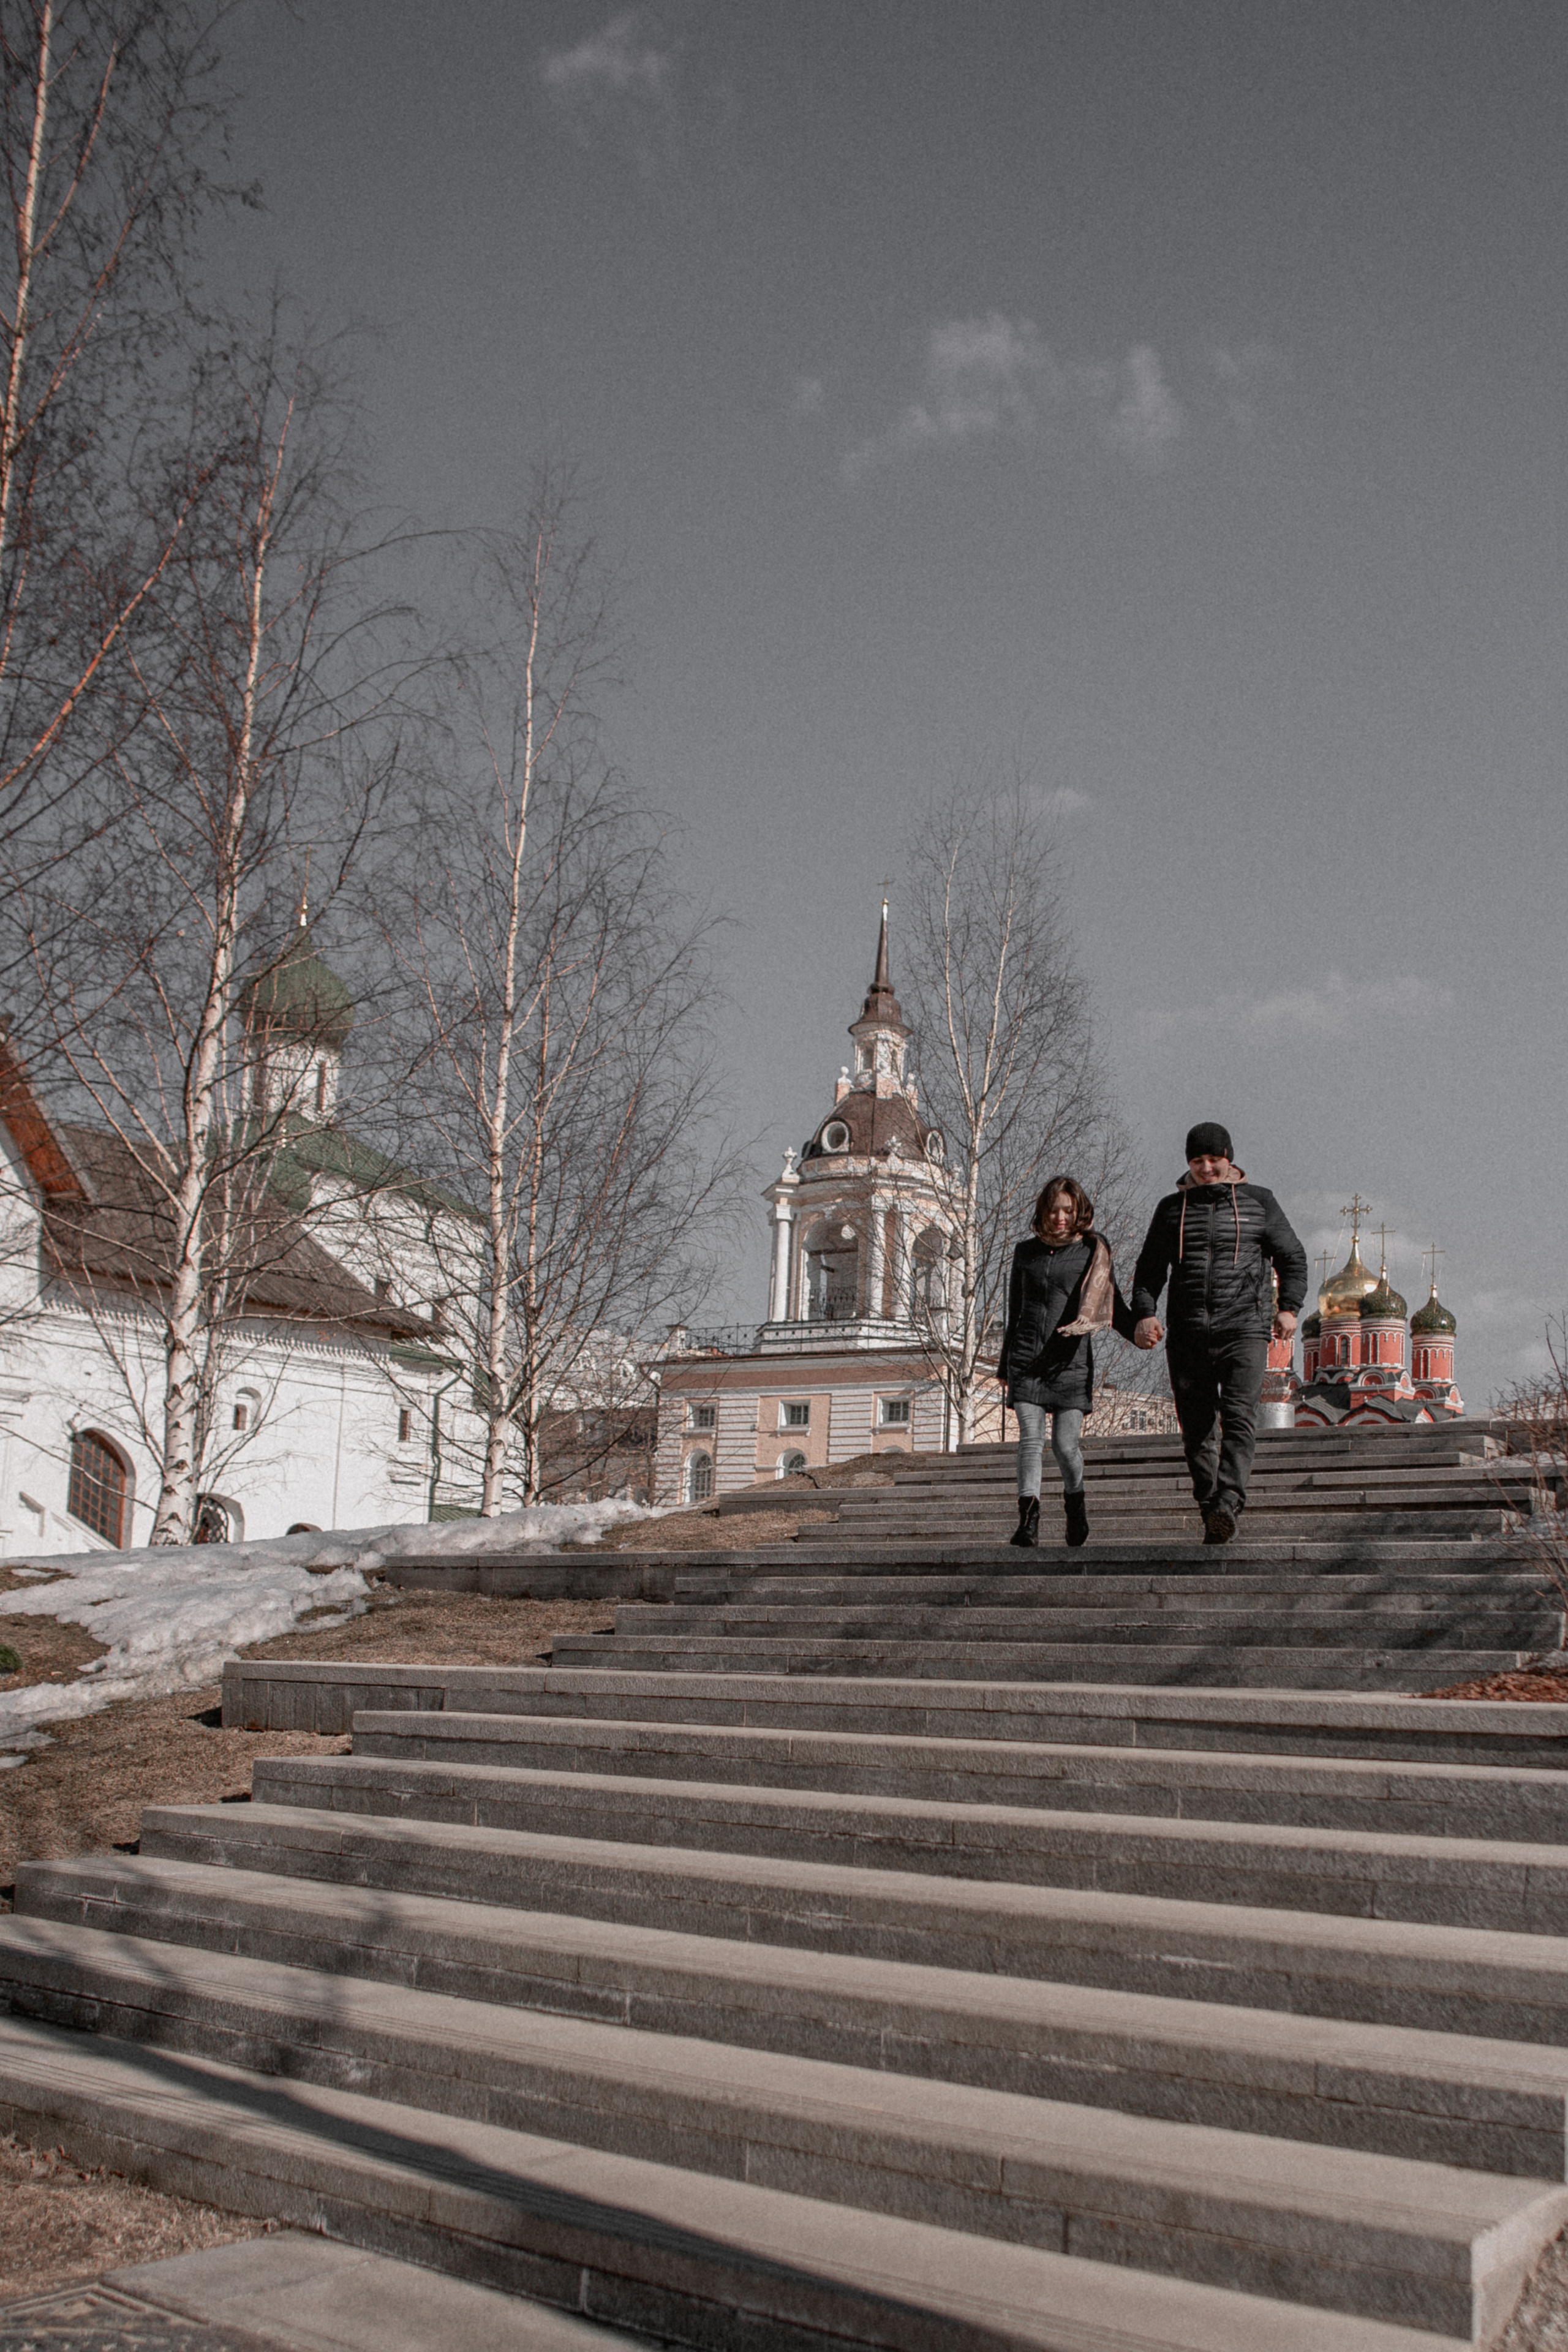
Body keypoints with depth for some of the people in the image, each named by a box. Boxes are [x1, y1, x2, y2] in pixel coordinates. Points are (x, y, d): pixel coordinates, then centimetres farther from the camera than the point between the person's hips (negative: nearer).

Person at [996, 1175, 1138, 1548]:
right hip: (1027, 1360, 2)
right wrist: (1005, 1365, 23)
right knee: (1031, 1439, -10)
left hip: (1071, 1361, -2)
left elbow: (1114, 1307, 9)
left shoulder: (1093, 1253, 6)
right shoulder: (1026, 1252, 14)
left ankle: (1075, 1504, 21)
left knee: (1065, 1444, -6)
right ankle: (1028, 1521, -14)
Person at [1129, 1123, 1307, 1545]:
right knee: (1197, 1431, 2)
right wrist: (1145, 1314, -2)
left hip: (1244, 1331, -2)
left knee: (1239, 1418, -19)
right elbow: (1149, 1269, 15)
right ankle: (1211, 1516, 8)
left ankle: (1228, 1506, -28)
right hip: (1187, 1337, 2)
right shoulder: (1172, 1208, 14)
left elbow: (1292, 1258, 14)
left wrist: (1288, 1308, -1)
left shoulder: (1258, 1202, 10)